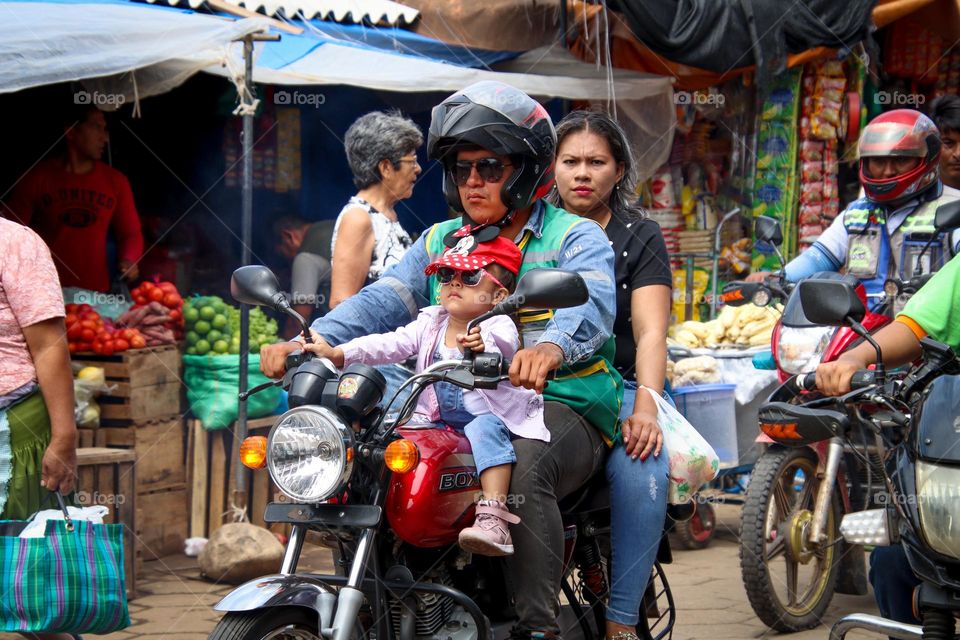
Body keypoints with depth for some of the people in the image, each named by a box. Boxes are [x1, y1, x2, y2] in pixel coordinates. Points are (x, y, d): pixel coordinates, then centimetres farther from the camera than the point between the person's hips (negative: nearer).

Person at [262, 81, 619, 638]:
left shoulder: (576, 237, 4)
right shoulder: (440, 242, 21)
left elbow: (590, 303, -18)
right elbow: (384, 300, 5)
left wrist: (551, 347, -42)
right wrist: (316, 340, -16)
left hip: (561, 408, -5)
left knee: (523, 464, -37)